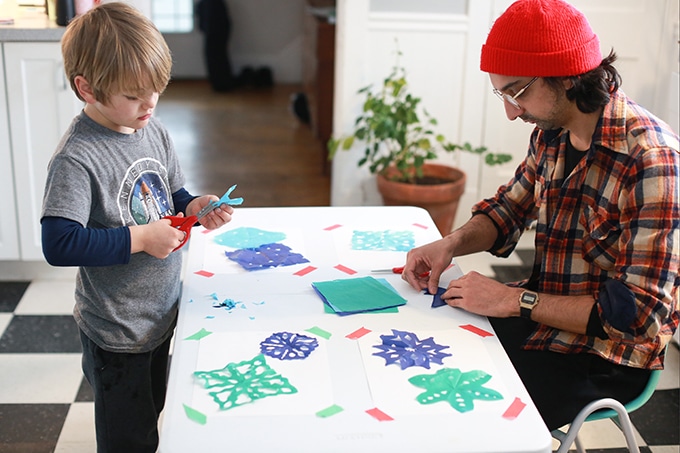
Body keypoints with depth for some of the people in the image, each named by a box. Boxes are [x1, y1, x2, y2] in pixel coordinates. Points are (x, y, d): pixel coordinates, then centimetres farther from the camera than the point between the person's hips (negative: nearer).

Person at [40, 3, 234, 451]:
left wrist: (194, 208, -9)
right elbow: (59, 244, -30)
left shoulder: (154, 131, -1)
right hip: (117, 331, -7)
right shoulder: (76, 159, -25)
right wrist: (140, 238, -27)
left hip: (161, 314, 7)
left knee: (151, 415, 27)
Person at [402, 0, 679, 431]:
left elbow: (639, 312, -25)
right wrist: (452, 243, -5)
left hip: (603, 357, -7)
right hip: (541, 314, 7)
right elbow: (510, 206, 16)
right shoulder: (551, 133, -1)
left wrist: (514, 301, -24)